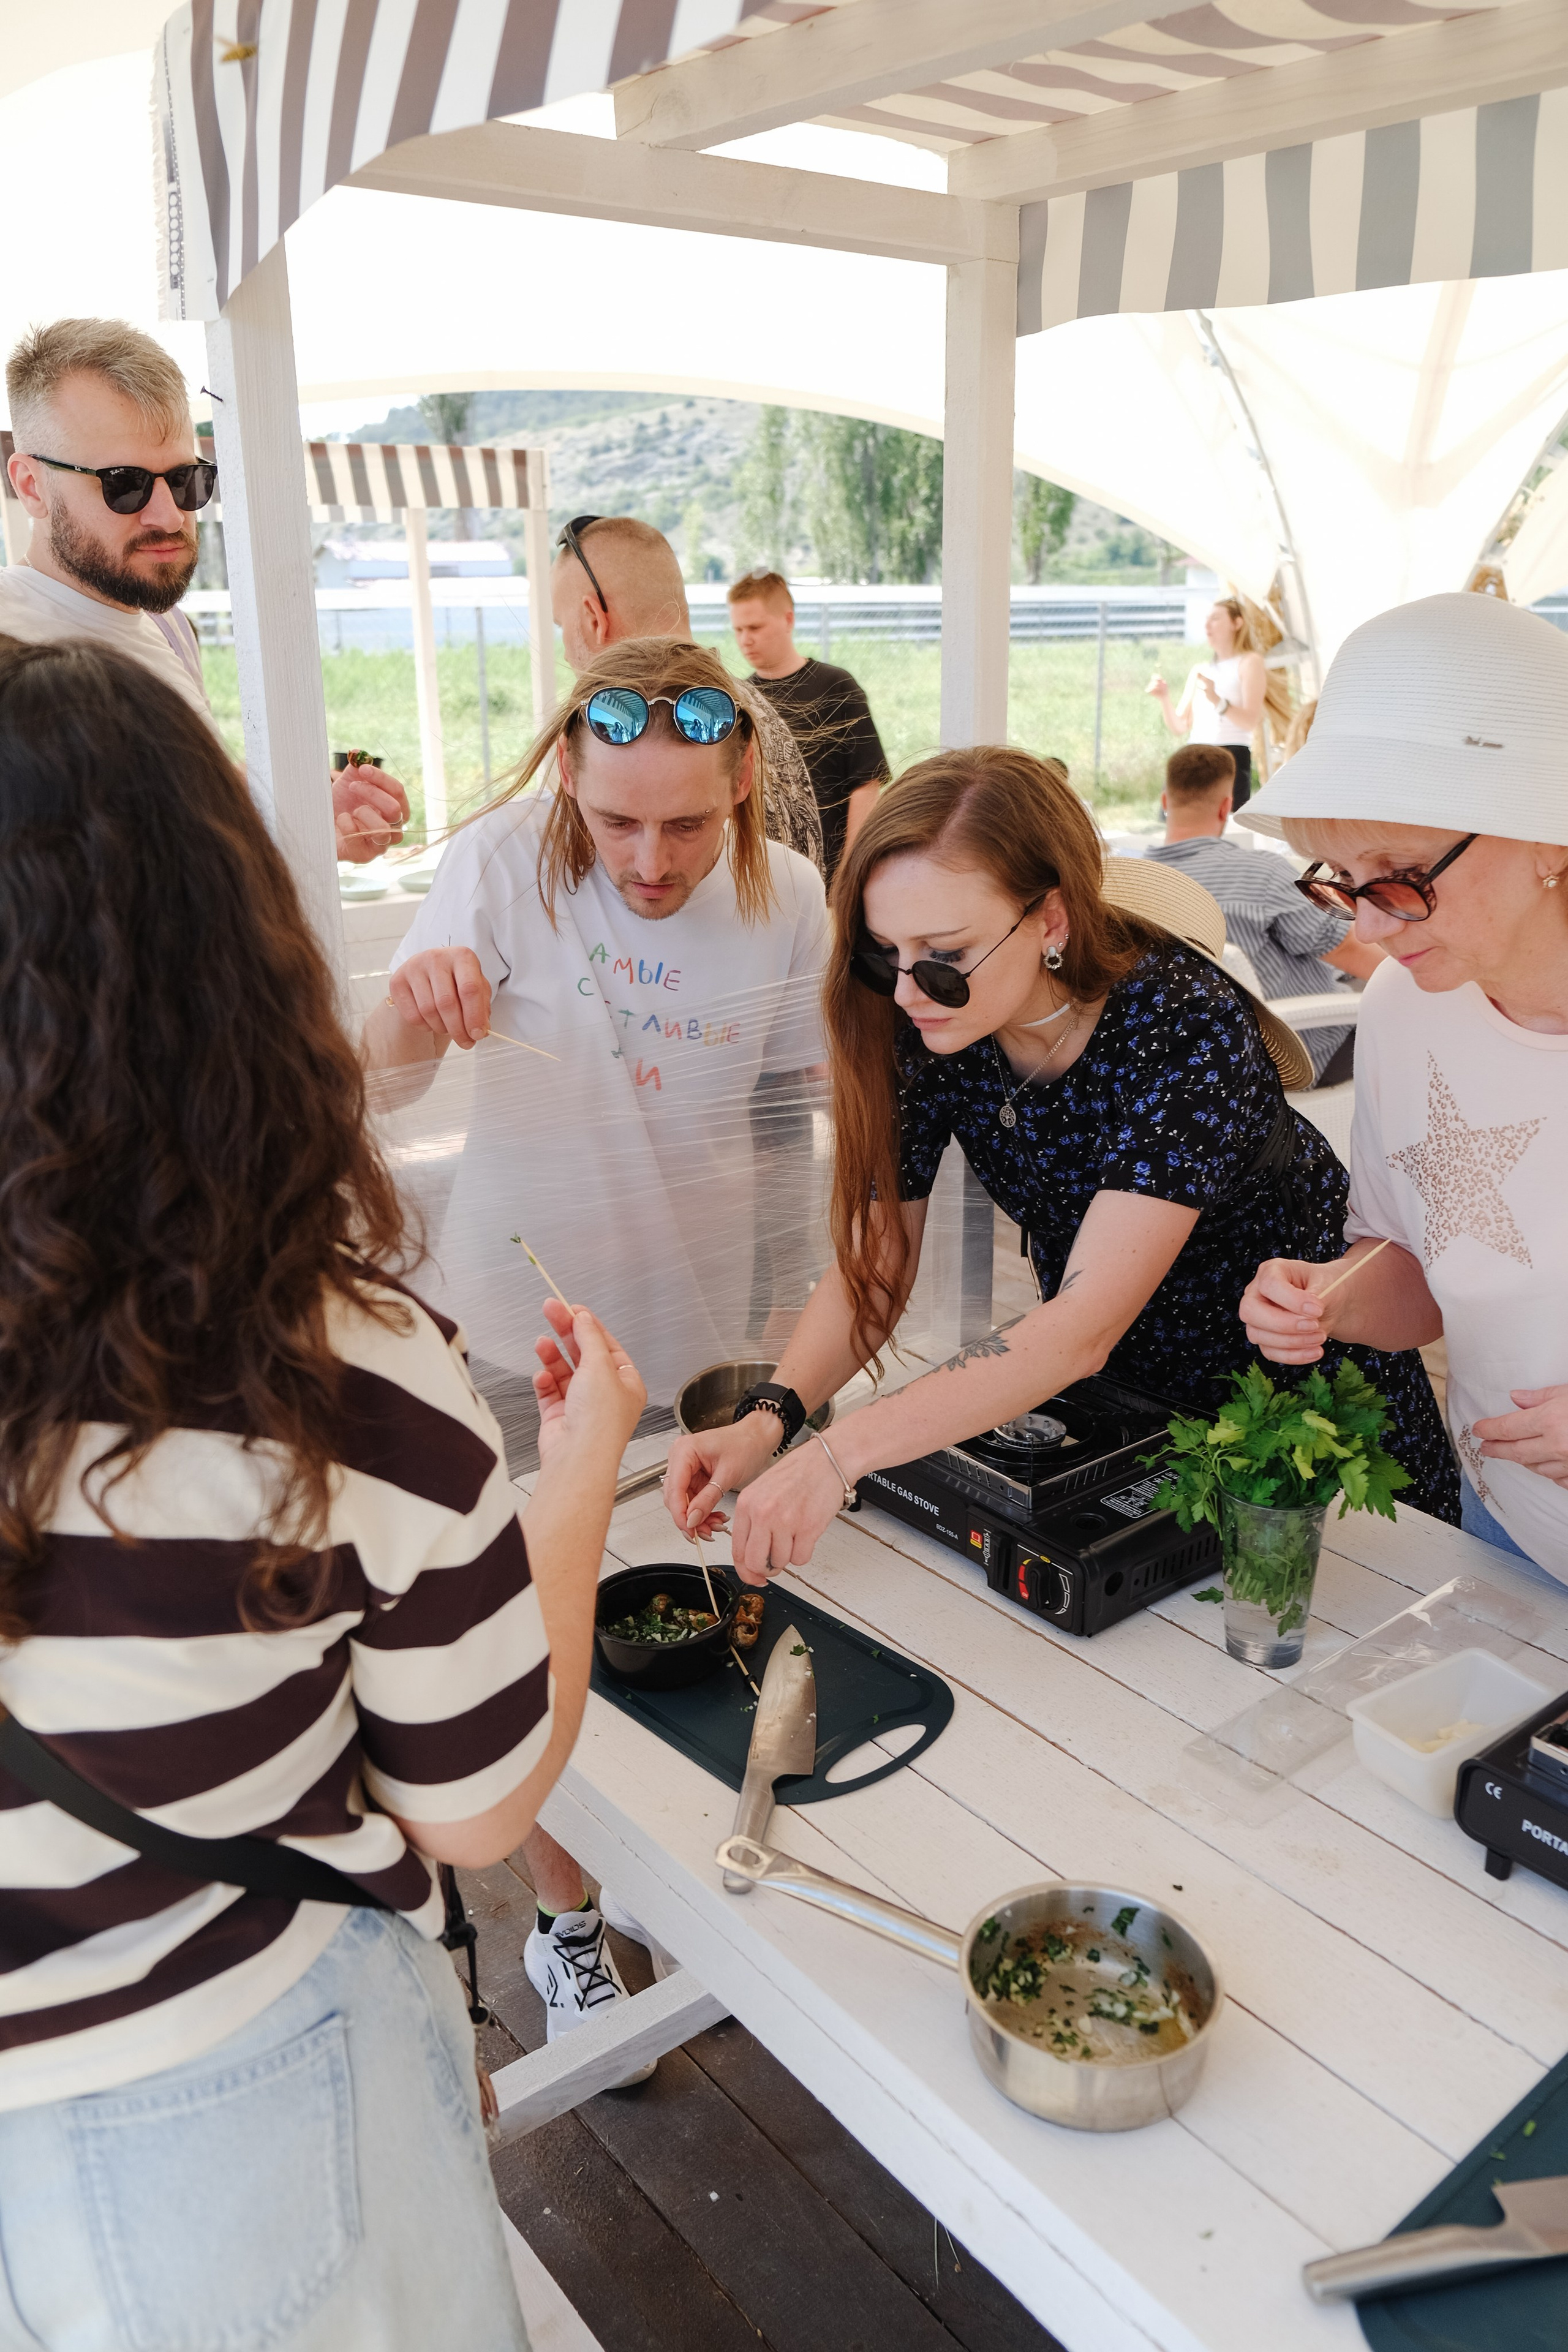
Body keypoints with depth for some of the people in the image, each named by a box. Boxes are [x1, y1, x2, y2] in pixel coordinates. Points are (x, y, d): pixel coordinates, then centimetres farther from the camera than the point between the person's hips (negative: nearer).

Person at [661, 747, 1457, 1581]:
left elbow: (1083, 1326, -41)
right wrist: (771, 1418, -31)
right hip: (1099, 1392, 4)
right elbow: (872, 1268, -13)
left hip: (1293, 1386, -4)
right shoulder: (925, 1029, -18)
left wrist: (840, 1454, -48)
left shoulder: (1185, 1029, -34)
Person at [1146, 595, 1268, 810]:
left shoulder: (1249, 662, 4)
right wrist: (1164, 699, -1)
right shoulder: (1199, 669, 22)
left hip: (1232, 758, -6)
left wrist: (1217, 700, -25)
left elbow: (1251, 721, -10)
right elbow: (1180, 727, 17)